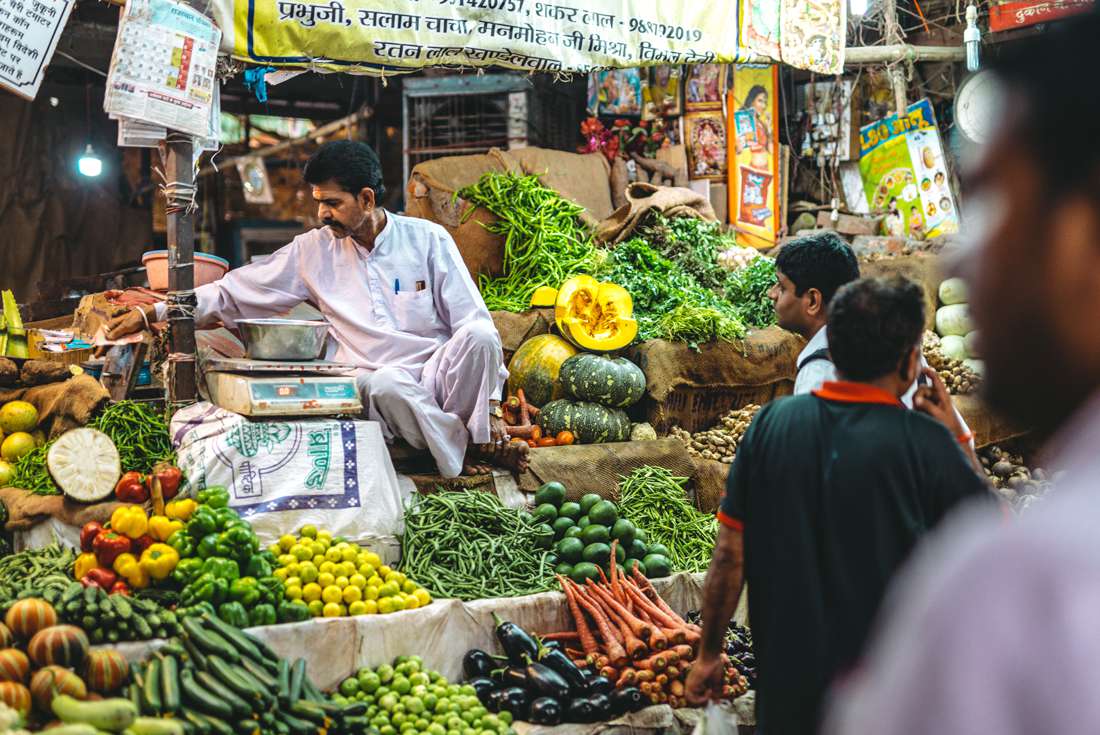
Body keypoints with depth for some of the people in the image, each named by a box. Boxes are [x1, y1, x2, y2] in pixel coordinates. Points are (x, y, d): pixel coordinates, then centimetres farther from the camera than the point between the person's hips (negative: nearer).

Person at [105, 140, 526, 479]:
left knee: (479, 336, -33)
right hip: (378, 382, 0)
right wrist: (151, 314, 6)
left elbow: (474, 323, 2)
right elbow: (237, 291, 12)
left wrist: (492, 406, -5)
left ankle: (474, 438, -12)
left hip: (441, 371, 0)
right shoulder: (315, 251, 9)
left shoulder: (428, 240, 4)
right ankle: (462, 458, -15)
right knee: (386, 384, -37)